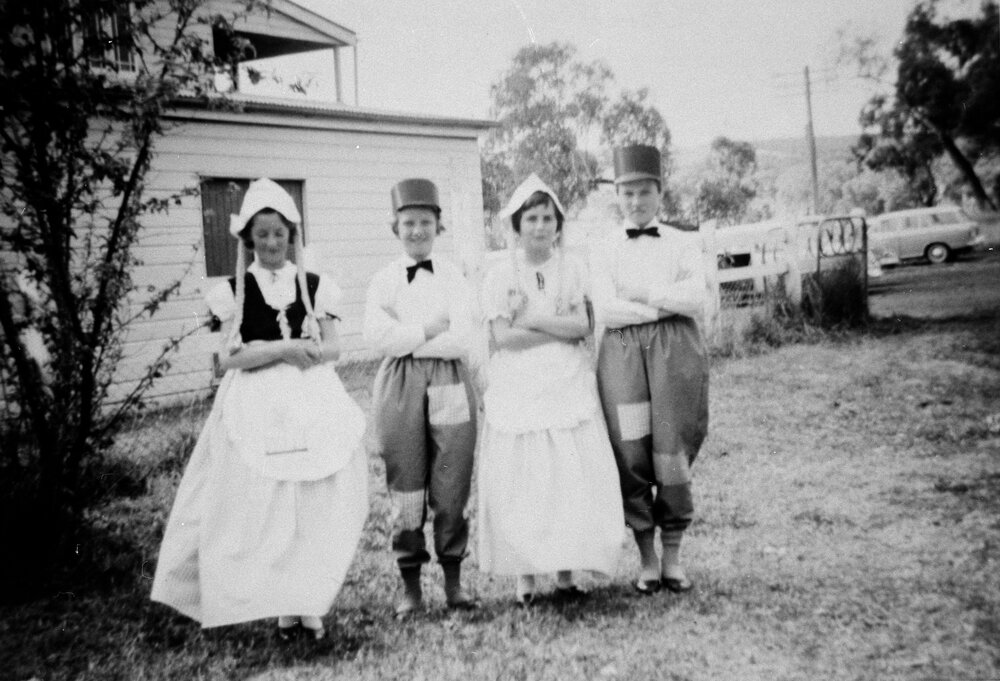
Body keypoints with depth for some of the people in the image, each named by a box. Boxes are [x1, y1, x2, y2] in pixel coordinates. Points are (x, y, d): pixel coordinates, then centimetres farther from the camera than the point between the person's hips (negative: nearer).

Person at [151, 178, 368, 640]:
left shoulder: (313, 286, 7)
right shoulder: (234, 291, 5)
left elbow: (332, 348, 2)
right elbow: (229, 357, -3)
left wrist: (263, 349, -14)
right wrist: (288, 347, -15)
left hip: (312, 404, 1)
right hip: (257, 408, -1)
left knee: (316, 505, 0)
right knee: (265, 506, -1)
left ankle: (309, 602, 12)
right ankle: (282, 605, 11)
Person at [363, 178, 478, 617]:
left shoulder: (453, 277, 5)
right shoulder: (384, 280, 5)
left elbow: (462, 339, -7)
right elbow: (376, 336, -9)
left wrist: (406, 340, -9)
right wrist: (431, 328, -9)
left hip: (450, 387, 0)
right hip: (399, 388, 0)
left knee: (451, 489, 3)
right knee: (405, 490, 4)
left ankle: (454, 581, 17)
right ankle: (410, 585, 17)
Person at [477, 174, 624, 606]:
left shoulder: (573, 269, 7)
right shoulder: (500, 275, 3)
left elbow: (582, 327, -4)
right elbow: (502, 336, -8)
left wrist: (534, 319, -9)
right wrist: (561, 329, -8)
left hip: (568, 387, 1)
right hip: (517, 389, -1)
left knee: (572, 479, -2)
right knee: (520, 480, -2)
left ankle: (566, 572, 9)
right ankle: (525, 575, 8)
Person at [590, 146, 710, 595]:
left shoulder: (683, 243, 13)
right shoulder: (605, 250, 11)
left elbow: (696, 300, -2)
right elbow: (604, 310, -4)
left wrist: (640, 294, -4)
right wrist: (665, 304, -5)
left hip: (677, 350, 0)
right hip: (623, 354, 0)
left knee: (674, 456, -2)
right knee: (632, 458, -2)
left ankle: (673, 557, 12)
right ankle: (647, 561, 11)